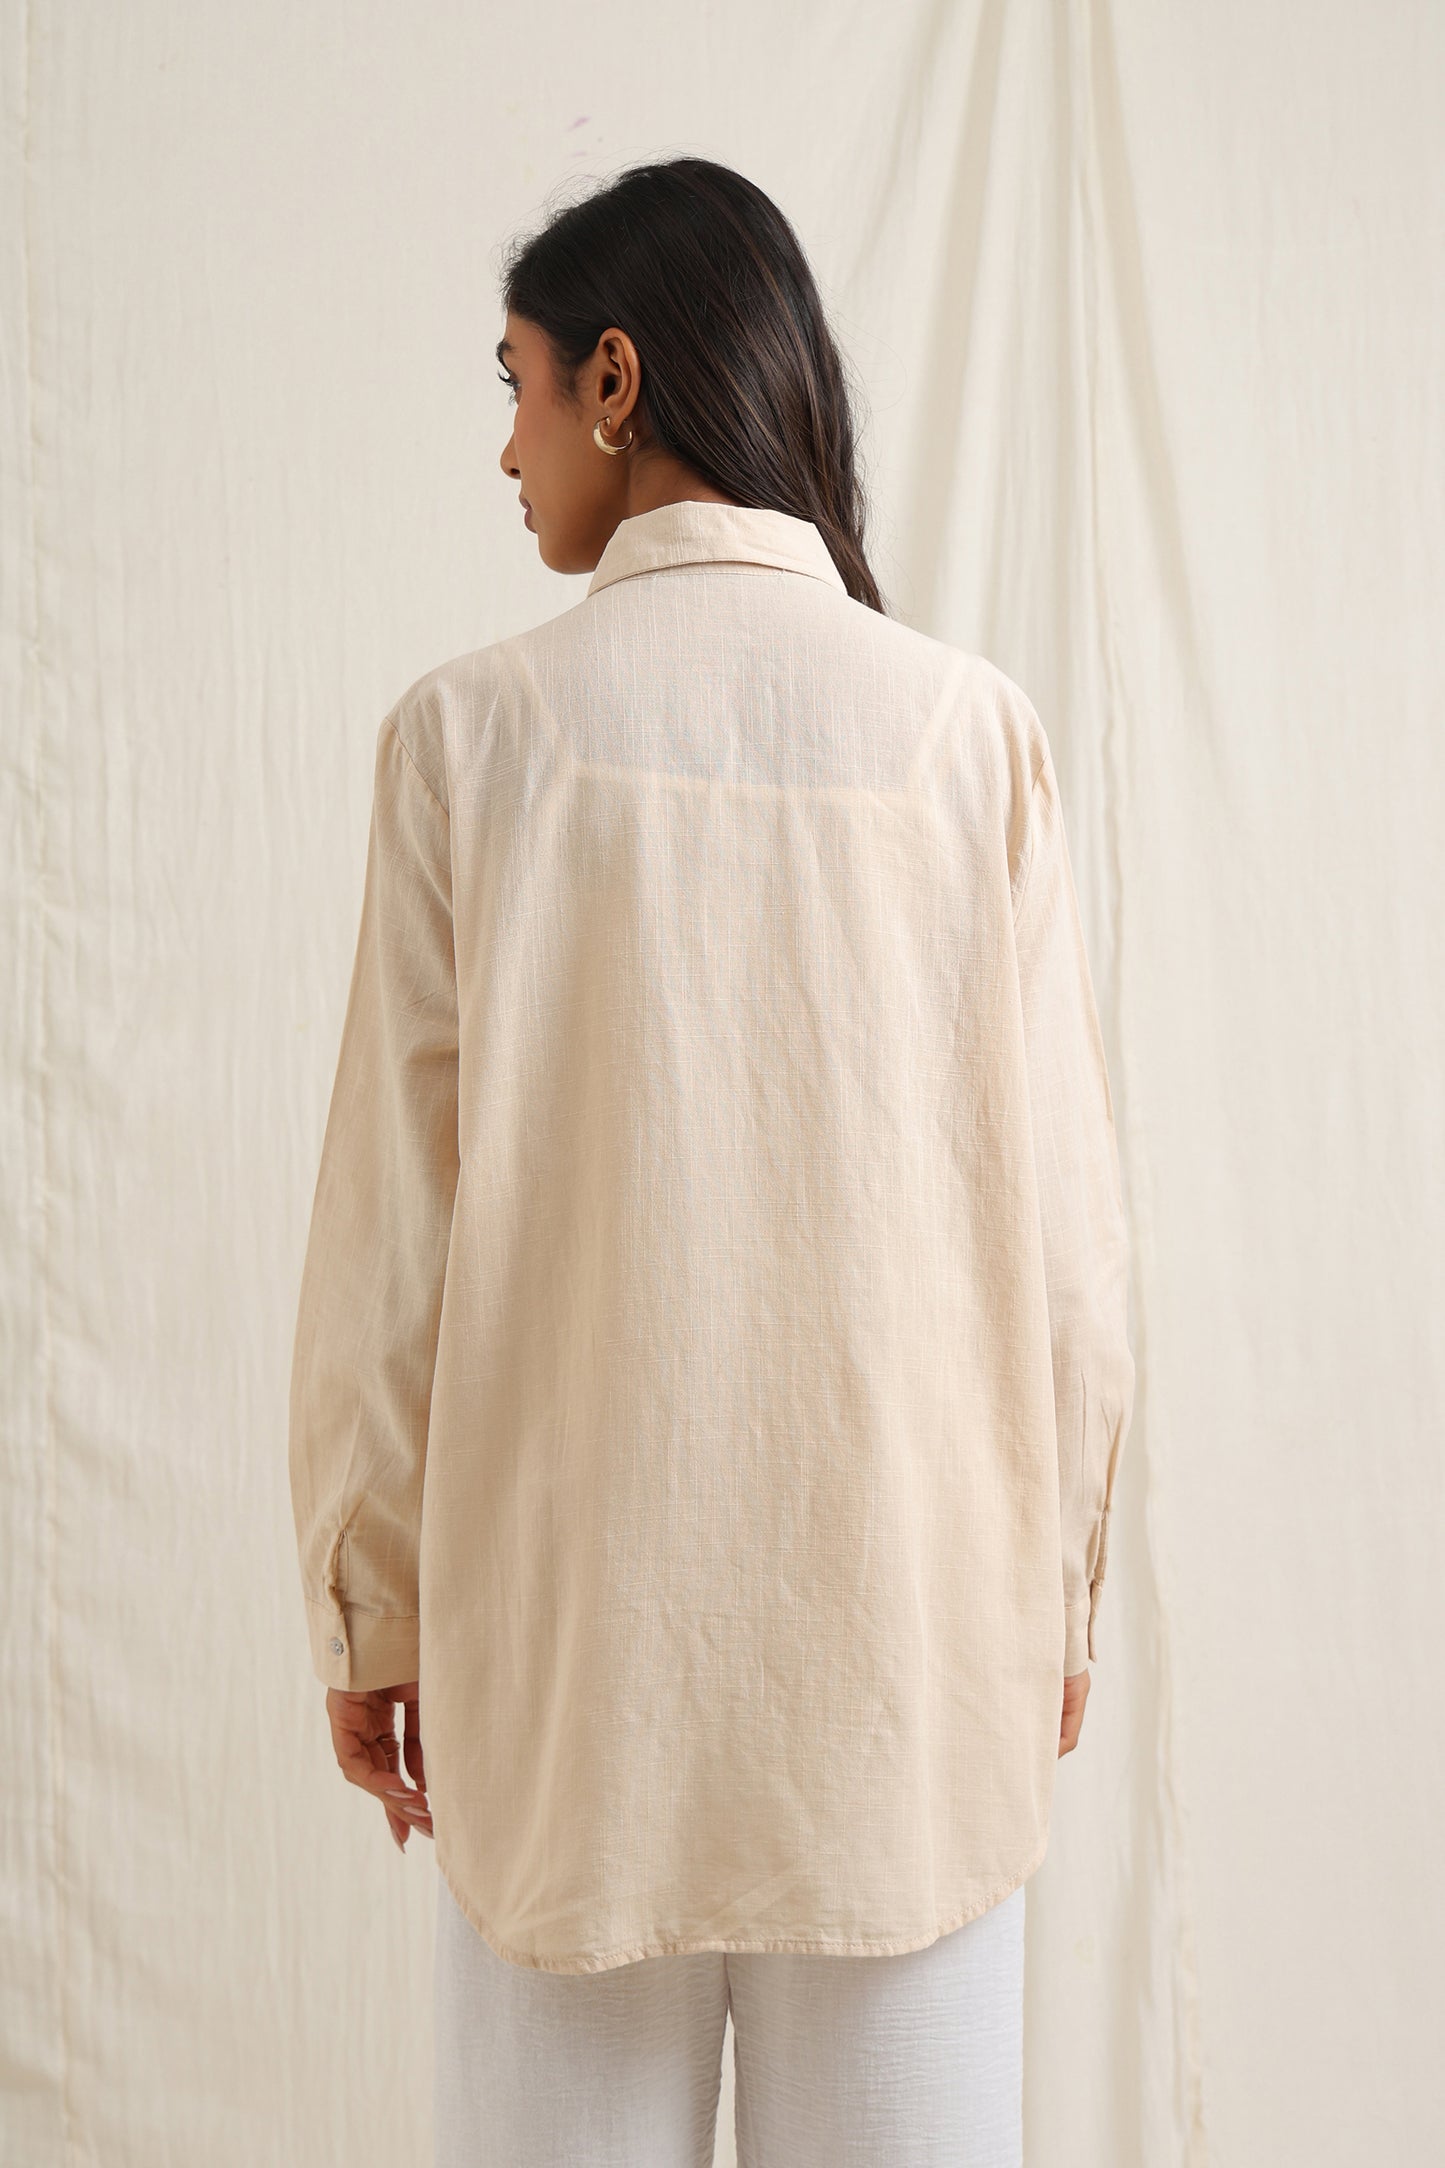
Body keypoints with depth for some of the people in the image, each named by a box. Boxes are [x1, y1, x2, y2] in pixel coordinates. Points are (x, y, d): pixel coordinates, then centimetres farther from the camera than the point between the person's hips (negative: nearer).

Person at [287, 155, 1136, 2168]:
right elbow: (1062, 1220, -2)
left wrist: (371, 1610, 8)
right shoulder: (968, 730, -4)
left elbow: (391, 1227, -4)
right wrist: (1054, 1585, 11)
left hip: (570, 1616, 0)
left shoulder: (474, 729, -6)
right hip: (905, 1600, 1)